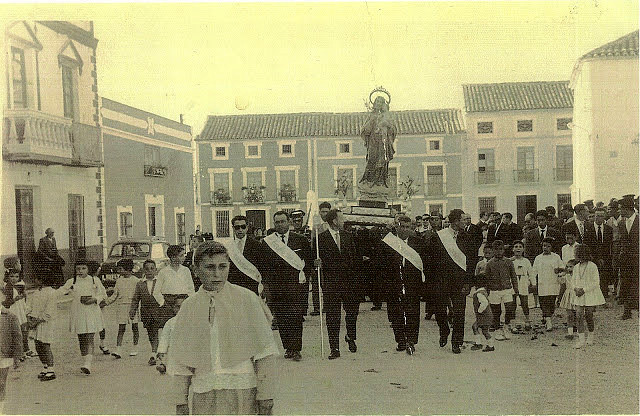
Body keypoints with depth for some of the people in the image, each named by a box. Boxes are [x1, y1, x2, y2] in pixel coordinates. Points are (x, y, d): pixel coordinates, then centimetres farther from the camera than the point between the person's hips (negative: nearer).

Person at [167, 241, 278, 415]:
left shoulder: (246, 299, -1)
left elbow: (264, 351, -3)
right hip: (204, 394, 2)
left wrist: (265, 395, -8)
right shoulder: (188, 307, 7)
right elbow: (181, 362, 10)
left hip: (242, 391, -2)